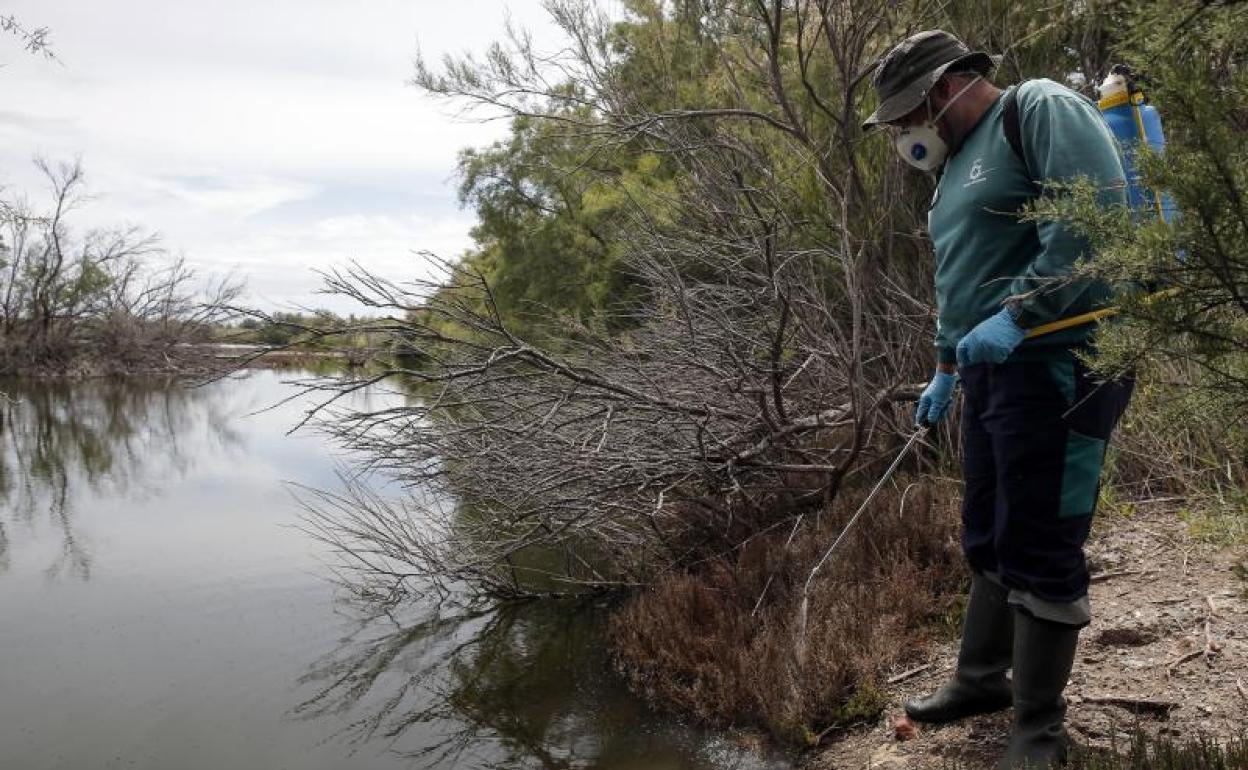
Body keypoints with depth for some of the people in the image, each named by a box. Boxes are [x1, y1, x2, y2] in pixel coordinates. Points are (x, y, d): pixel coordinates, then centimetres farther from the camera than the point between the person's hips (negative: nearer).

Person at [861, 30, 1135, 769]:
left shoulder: (1042, 109, -7)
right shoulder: (960, 162, 21)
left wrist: (1015, 317, -24)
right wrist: (946, 370, 27)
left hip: (1058, 365, -9)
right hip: (995, 372, 9)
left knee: (1041, 549, -4)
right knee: (989, 540, 15)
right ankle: (983, 679, 30)